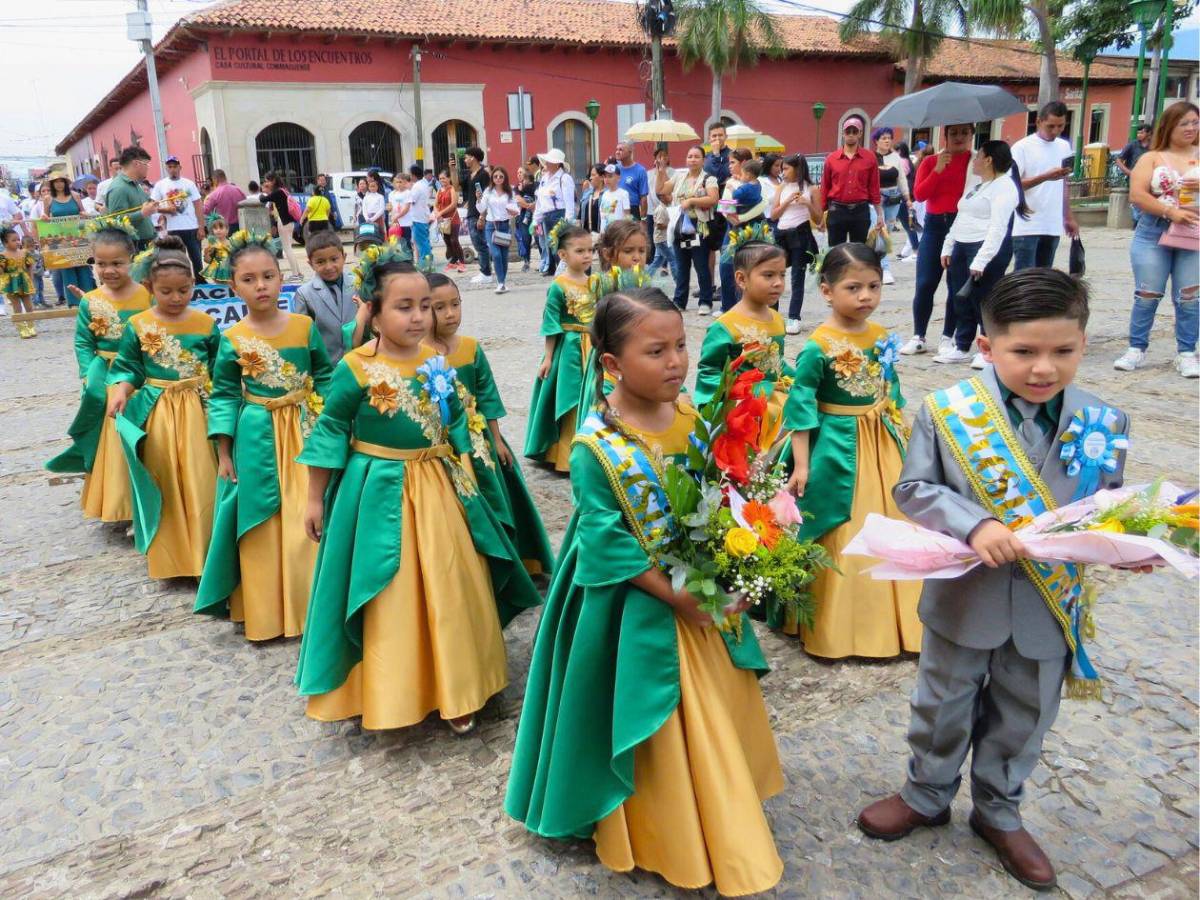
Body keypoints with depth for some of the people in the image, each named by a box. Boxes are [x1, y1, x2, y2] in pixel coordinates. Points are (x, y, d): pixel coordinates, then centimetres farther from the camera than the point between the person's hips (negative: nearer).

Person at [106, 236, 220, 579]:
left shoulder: (206, 324, -1)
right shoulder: (137, 326, -2)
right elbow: (128, 368, 1)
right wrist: (120, 392, -16)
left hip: (198, 409, 0)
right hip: (156, 411, 0)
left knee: (200, 481, 0)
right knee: (164, 480, 7)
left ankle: (203, 549, 14)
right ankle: (170, 552, 21)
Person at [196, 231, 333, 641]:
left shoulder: (305, 326, -2)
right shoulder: (233, 340, -5)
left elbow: (324, 377, 6)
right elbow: (224, 396, 0)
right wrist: (224, 455, -1)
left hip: (303, 431, 1)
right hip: (258, 438, -1)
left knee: (308, 520, 4)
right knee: (261, 526, 7)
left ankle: (311, 601, 22)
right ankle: (265, 608, 22)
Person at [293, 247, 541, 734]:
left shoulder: (436, 364, 0)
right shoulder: (355, 370, -14)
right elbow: (329, 433, -8)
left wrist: (466, 480, 12)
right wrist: (315, 500, -4)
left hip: (440, 487, 5)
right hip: (380, 492, -5)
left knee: (451, 589, 12)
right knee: (389, 600, 5)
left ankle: (453, 688, 29)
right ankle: (391, 692, 25)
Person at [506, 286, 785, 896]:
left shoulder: (694, 419, -5)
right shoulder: (596, 445, -22)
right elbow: (605, 540, -20)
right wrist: (672, 594, -19)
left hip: (702, 592, 6)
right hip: (636, 606, -6)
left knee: (719, 708, 20)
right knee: (658, 727, 11)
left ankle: (726, 830, 46)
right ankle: (673, 841, 35)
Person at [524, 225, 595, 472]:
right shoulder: (558, 287, -12)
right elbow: (551, 325, -9)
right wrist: (548, 357, -9)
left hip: (592, 349, 6)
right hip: (569, 349, -6)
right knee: (571, 403, 2)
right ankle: (567, 458, 13)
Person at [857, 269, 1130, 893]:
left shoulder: (1103, 422, -8)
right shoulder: (947, 411, -16)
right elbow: (914, 488, -11)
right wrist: (973, 525, -26)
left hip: (1049, 604, 2)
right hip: (965, 596, -2)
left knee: (1023, 717, 21)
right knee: (944, 705, 19)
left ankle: (998, 812, 46)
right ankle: (926, 796, 45)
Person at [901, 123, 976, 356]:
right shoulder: (930, 161, 8)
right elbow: (918, 194, -4)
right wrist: (937, 170, -11)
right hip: (934, 225, 1)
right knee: (924, 284, -2)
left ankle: (948, 337, 13)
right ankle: (918, 337, 8)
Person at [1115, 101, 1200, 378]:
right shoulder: (1152, 158, 5)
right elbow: (1137, 195, -7)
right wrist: (1171, 212, -17)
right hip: (1153, 236, -1)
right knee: (1147, 294, -1)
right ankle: (1136, 349, 8)